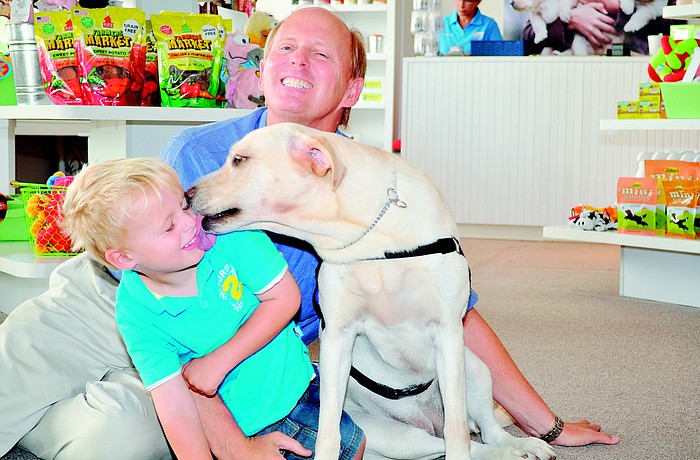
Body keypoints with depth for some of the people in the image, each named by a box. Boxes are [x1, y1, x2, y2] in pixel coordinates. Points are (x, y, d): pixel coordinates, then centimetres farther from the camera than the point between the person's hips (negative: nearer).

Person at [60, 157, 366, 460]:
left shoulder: (226, 232, -20)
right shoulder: (137, 312, -21)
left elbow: (285, 298, -17)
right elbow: (175, 407, -21)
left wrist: (219, 361, -21)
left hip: (295, 387, 1)